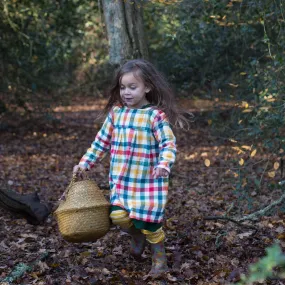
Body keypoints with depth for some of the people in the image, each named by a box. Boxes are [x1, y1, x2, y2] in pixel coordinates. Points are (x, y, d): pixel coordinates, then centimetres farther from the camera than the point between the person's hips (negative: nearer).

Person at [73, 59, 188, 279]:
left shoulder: (156, 115, -11)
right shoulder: (115, 112, 4)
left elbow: (169, 144, -17)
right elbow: (101, 142, 12)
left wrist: (164, 165, -35)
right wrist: (85, 163, 10)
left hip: (149, 181, -4)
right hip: (121, 180, 4)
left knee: (149, 221, -2)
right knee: (118, 216, -10)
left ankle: (159, 259, 23)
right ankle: (137, 236, 24)